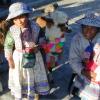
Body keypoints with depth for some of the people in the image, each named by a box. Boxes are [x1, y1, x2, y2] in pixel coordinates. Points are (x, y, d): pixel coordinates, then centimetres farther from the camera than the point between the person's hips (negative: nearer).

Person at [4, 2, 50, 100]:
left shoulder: (35, 27, -14)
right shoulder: (12, 30, -17)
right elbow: (8, 45, -6)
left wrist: (38, 46, -11)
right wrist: (10, 59, -5)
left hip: (34, 56, 1)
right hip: (19, 57, -1)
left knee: (35, 75, 18)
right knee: (19, 77, 15)